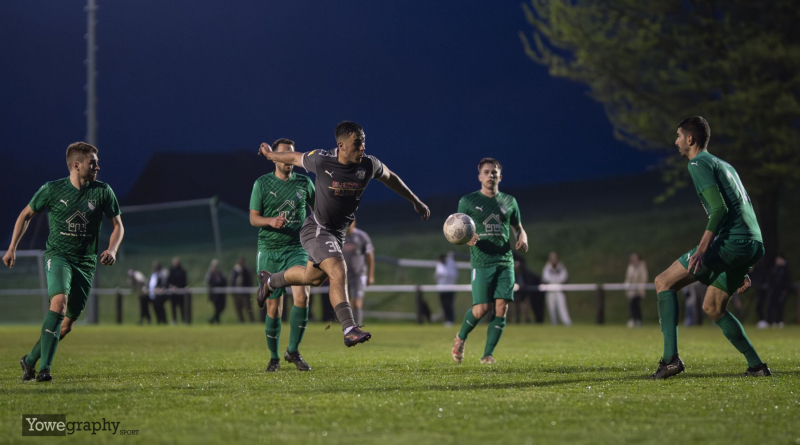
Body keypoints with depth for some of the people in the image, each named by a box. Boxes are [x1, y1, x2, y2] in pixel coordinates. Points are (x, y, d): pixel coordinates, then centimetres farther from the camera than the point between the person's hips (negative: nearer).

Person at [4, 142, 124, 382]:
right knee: (59, 302, -28)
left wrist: (112, 250, -11)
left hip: (85, 263, 3)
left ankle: (30, 360, 24)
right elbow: (26, 215, 10)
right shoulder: (52, 189, -5)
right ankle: (45, 368, -28)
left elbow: (117, 225, 9)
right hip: (58, 256, -3)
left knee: (67, 323, 3)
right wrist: (12, 249, 7)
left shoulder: (103, 191, -1)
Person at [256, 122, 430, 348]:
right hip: (317, 229, -7)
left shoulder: (369, 165, -11)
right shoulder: (321, 161, -22)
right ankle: (350, 330, -32)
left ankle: (270, 281, 49)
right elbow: (294, 158, -3)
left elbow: (390, 177, 9)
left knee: (313, 277, 21)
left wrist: (416, 202, 19)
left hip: (338, 233, 7)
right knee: (338, 272, -26)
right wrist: (269, 154, 16)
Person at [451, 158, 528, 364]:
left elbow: (518, 228, 21)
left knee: (501, 308, -8)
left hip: (505, 262, 3)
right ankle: (460, 338, 17)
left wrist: (522, 238, -3)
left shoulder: (509, 201, 14)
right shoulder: (468, 201, 5)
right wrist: (467, 238, -18)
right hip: (481, 263, -3)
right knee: (482, 308, -12)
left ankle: (488, 354, 2)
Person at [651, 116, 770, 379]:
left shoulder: (699, 164, -1)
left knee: (664, 282, -3)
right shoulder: (725, 166, 27)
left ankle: (670, 358, -15)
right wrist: (742, 270, 30)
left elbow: (719, 208, -16)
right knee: (712, 307, 20)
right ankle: (756, 366, 15)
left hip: (731, 241, -9)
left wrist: (702, 248, -24)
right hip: (755, 244, 9)